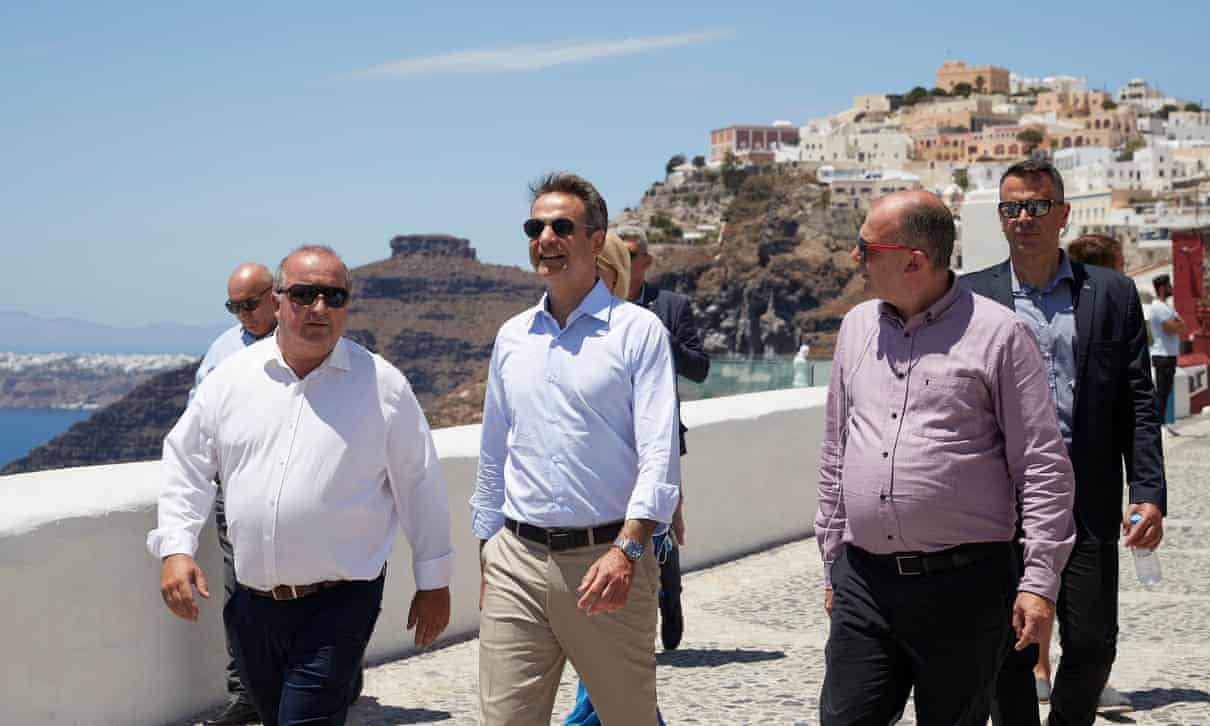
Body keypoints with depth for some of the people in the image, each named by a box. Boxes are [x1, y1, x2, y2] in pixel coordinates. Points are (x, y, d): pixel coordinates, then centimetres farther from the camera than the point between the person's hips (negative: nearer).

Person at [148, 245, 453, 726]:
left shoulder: (382, 385, -2)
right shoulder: (231, 377, 5)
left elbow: (419, 487, 3)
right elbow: (186, 464, 12)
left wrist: (433, 582, 6)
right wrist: (175, 548, 0)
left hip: (338, 602, -4)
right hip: (252, 603, 4)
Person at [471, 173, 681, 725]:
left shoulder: (637, 330, -2)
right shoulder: (511, 337, 13)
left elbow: (659, 453, -10)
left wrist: (626, 550, -22)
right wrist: (487, 560, 18)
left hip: (606, 560, -4)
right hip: (517, 561, 4)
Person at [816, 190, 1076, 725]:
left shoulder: (998, 333, -4)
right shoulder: (857, 326, 12)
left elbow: (1044, 468, -5)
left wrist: (1040, 581, -10)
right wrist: (832, 567, 17)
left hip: (963, 584, -4)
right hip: (863, 582, 5)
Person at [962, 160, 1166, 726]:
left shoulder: (1112, 294, 7)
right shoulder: (971, 296, 5)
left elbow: (1138, 404, 5)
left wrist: (1148, 494, -4)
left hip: (1087, 504, 1)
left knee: (1092, 646, 2)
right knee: (1009, 652, 3)